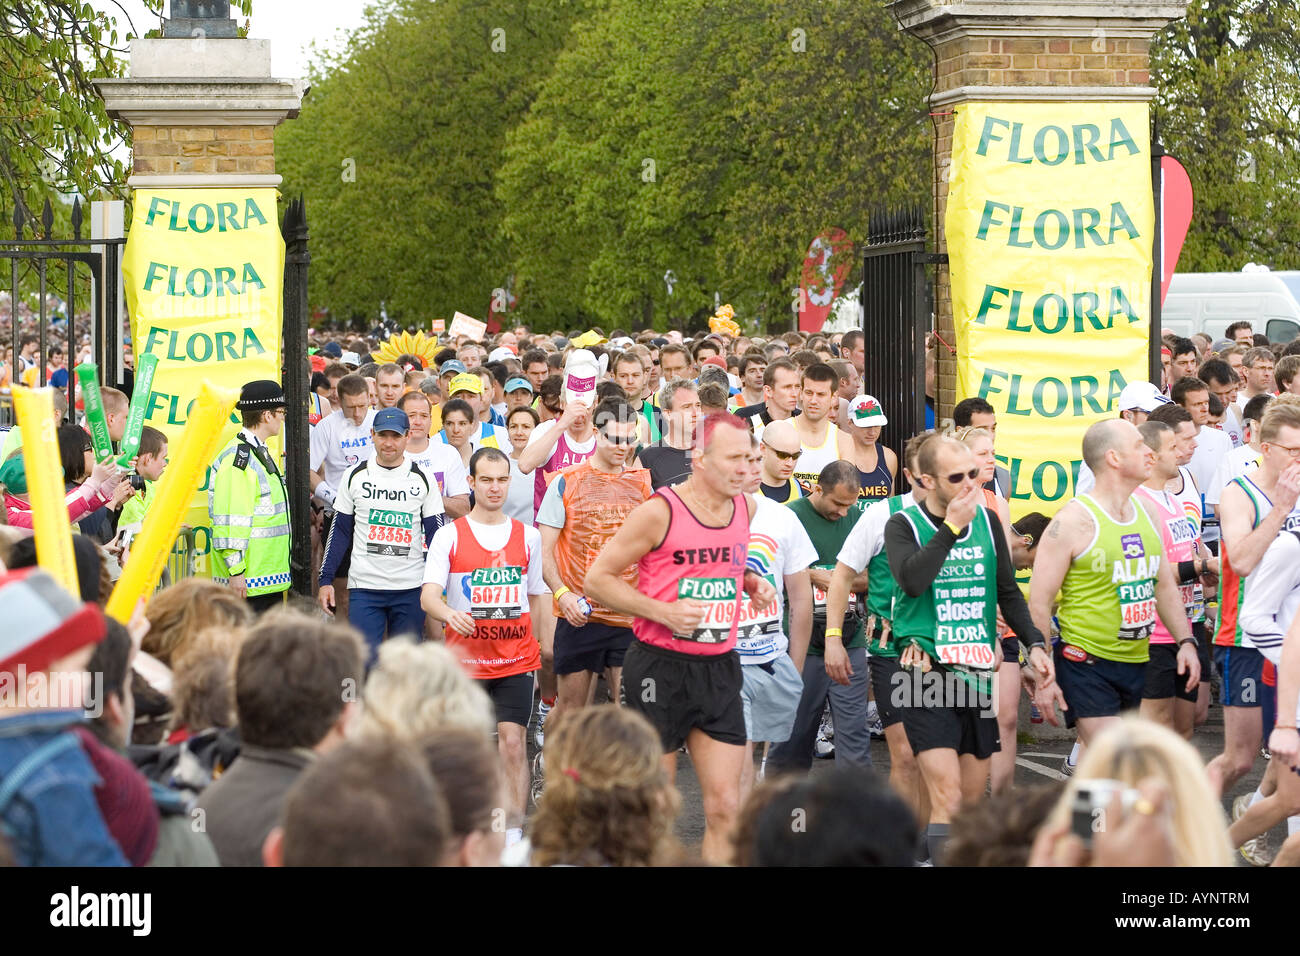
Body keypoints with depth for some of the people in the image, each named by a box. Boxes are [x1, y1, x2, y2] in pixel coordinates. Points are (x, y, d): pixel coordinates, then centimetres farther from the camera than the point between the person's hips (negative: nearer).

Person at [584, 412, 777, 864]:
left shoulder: (745, 508, 6)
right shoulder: (660, 512, -12)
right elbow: (598, 577, -8)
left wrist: (751, 583, 5)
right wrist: (662, 611, -19)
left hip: (719, 670, 5)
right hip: (661, 669, -5)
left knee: (725, 805, -1)